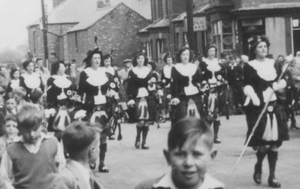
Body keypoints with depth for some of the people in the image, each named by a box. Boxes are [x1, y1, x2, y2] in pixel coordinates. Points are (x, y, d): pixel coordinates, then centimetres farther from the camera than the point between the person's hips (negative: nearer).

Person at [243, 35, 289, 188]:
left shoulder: (273, 63, 12)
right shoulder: (249, 66, -2)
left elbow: (282, 81, 15)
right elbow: (247, 85, -12)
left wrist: (279, 85, -8)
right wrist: (254, 97, -30)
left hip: (275, 106, 5)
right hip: (258, 106, -5)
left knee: (275, 142, 4)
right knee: (264, 142, -8)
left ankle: (272, 176, 12)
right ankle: (258, 167, 21)